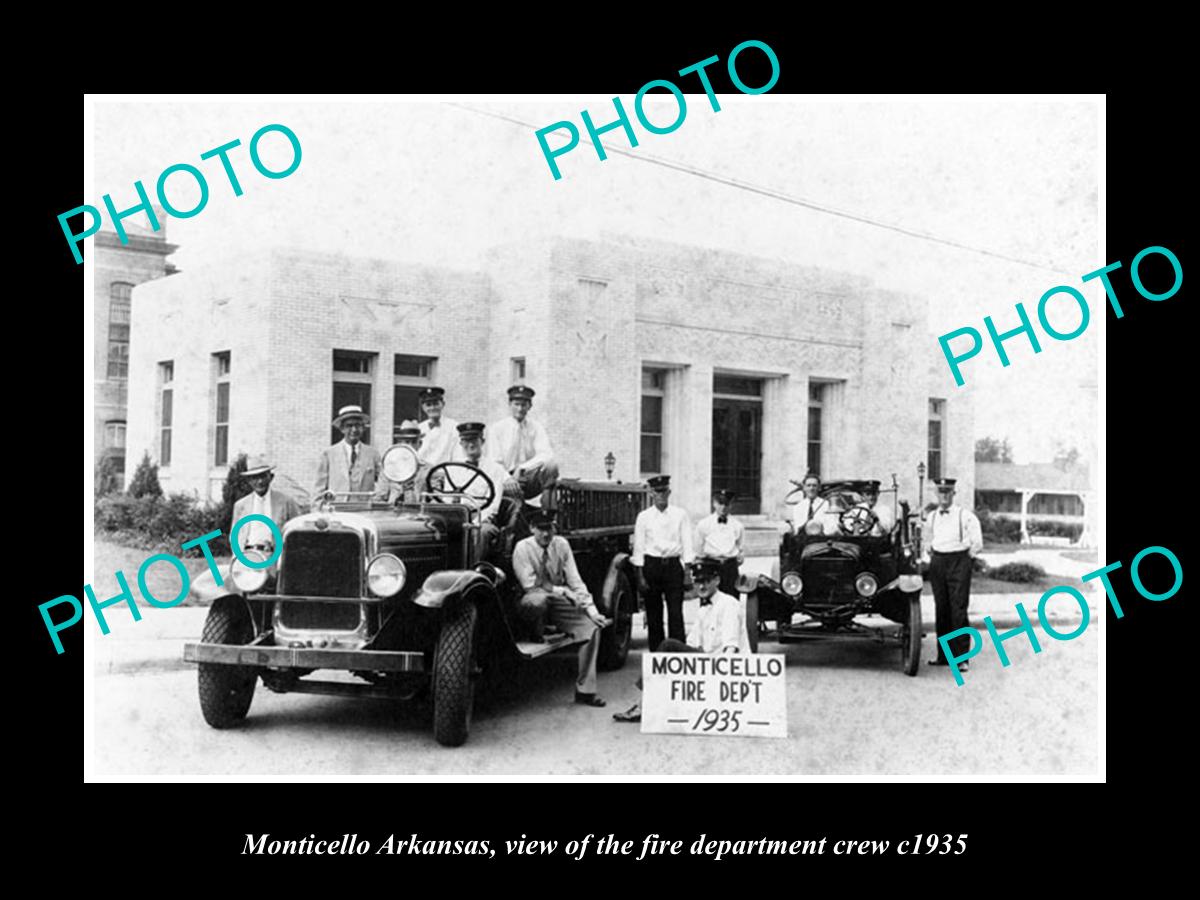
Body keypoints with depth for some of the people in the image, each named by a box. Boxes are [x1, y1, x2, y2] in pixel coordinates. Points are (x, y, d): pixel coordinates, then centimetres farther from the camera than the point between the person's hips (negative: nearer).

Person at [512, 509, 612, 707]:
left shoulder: (561, 544, -1)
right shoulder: (523, 548, -12)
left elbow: (575, 580, -3)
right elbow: (530, 585, -18)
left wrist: (591, 609, -13)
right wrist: (561, 591, -22)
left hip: (558, 602, 5)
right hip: (531, 603, -4)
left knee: (592, 627, -16)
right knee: (538, 600, -42)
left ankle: (585, 690, -10)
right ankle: (537, 635, -7)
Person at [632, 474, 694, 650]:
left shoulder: (680, 515, 4)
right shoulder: (644, 517, 4)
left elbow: (687, 544, 4)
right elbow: (638, 547, 3)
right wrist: (640, 576, -2)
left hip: (673, 565, -1)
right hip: (651, 565, 1)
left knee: (676, 612, -6)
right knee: (653, 614, 5)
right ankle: (656, 652, 14)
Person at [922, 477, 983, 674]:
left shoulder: (966, 516, -5)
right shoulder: (931, 516, 11)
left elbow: (977, 544, -2)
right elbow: (926, 539, 27)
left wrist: (966, 559, 2)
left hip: (959, 562, -5)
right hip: (937, 562, 5)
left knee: (958, 610, -8)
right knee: (941, 610, 7)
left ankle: (961, 657, -4)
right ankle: (944, 655, 15)